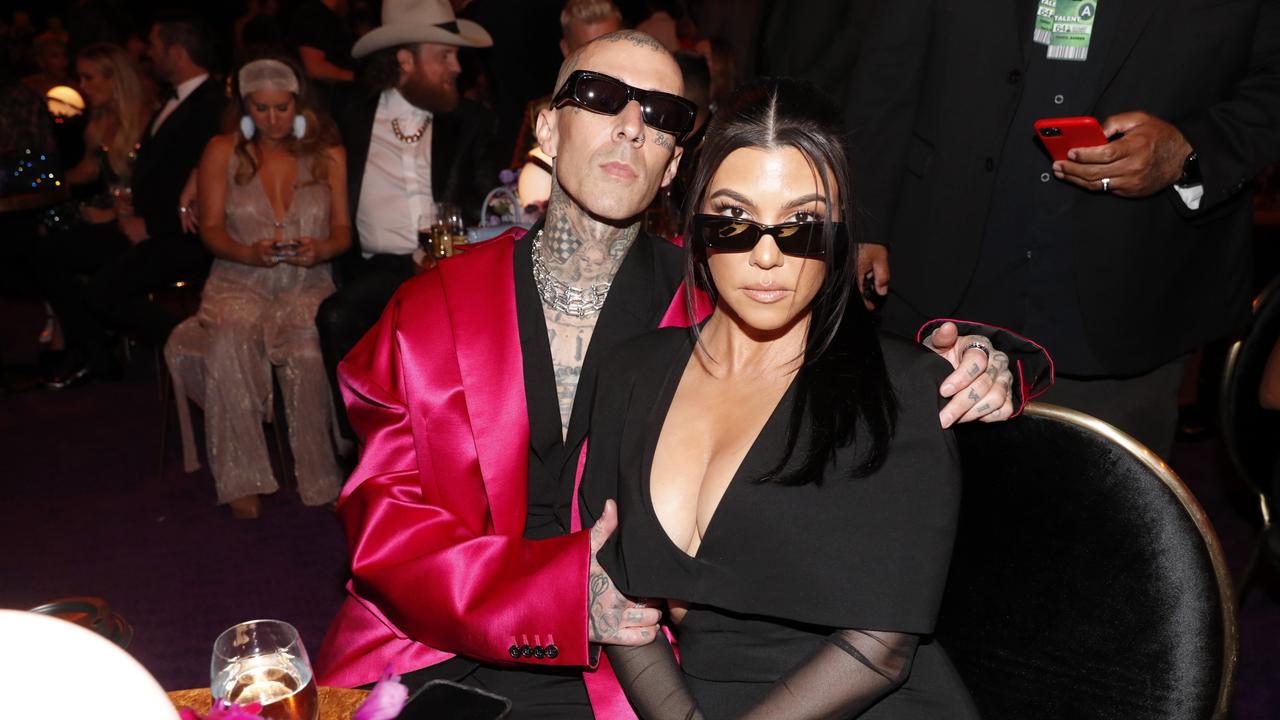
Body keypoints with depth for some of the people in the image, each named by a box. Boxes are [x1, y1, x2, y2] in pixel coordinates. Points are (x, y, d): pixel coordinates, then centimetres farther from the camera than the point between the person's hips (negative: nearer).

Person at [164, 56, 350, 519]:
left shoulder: (329, 154, 10)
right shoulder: (222, 152, 9)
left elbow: (343, 230, 7)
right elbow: (211, 229, 4)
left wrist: (321, 249, -17)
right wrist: (250, 253, -17)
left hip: (308, 285, 0)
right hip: (240, 283, 1)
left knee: (308, 351, -34)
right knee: (229, 344, -34)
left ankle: (322, 478, -22)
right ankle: (242, 479, -24)